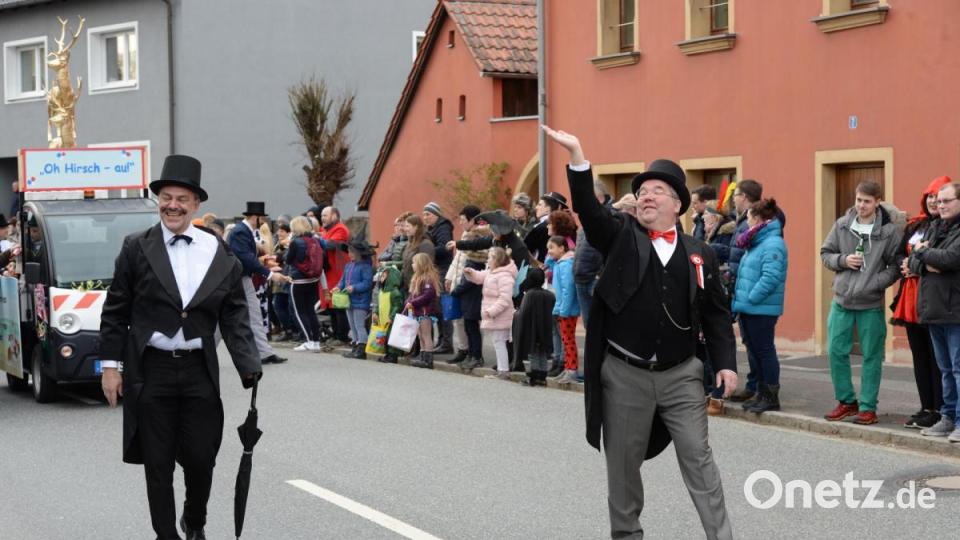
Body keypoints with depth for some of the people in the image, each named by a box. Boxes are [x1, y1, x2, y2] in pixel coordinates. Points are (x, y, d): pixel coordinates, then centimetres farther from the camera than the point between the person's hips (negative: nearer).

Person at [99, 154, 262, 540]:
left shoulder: (219, 254, 1)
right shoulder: (136, 249, -2)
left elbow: (235, 317, 1)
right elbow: (115, 312, 1)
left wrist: (250, 372, -6)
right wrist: (110, 365, -3)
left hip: (199, 372, 1)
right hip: (150, 371, -1)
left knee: (201, 459, 7)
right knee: (158, 464, 7)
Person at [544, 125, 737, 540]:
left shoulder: (699, 253, 5)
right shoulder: (621, 236, 1)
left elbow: (716, 312, 7)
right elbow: (589, 209, -16)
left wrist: (725, 361, -4)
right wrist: (577, 156, -29)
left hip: (681, 375, 0)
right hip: (625, 374, 0)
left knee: (698, 459, 1)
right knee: (623, 465, 10)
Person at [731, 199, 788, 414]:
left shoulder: (773, 244, -15)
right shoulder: (756, 243, 15)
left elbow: (770, 277, -24)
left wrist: (750, 298, -21)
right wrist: (741, 299, 13)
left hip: (762, 310, -10)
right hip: (749, 308, 10)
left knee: (764, 350, -3)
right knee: (755, 350, 14)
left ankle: (771, 397, 5)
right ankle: (762, 394, 22)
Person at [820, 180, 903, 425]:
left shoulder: (890, 231, -6)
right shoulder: (842, 225, 3)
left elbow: (896, 266, -5)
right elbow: (825, 253, 11)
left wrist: (875, 283, -18)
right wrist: (843, 260, -9)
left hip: (871, 304, -3)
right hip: (841, 301, 3)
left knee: (871, 357, 3)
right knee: (836, 352, 6)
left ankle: (868, 407, 12)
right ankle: (846, 401, 21)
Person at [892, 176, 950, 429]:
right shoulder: (914, 225, 16)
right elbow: (898, 254, 16)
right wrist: (905, 264, -6)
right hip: (912, 299, 7)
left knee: (937, 358, -4)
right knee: (920, 358, 12)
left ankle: (940, 410, 1)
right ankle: (927, 408, 19)